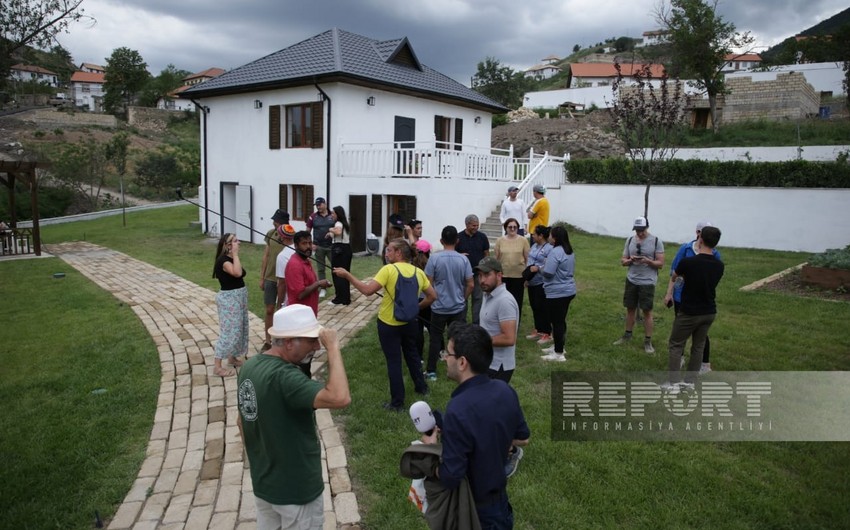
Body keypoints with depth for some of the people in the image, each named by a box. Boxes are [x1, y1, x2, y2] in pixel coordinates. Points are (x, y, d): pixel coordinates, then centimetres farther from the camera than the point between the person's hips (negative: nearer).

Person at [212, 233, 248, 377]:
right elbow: (237, 273, -34)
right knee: (229, 331, -8)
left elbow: (240, 274, 9)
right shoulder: (223, 260, -18)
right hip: (229, 299, -10)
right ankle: (218, 367, -1)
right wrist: (235, 254, -26)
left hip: (239, 296, 10)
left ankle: (233, 358, 32)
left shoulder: (232, 259, 10)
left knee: (239, 328, 17)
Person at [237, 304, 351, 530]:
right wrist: (333, 347, -33)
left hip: (263, 484, 8)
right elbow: (340, 398, -44)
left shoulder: (249, 367, -2)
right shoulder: (284, 377, -31)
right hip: (297, 490, -8)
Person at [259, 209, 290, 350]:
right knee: (269, 310, 9)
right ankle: (268, 341, 21)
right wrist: (261, 277, 8)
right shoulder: (270, 234, 1)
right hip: (270, 278, 4)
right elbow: (266, 256, 7)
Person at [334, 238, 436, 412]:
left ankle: (397, 403, 13)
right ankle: (421, 386, 42)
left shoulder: (389, 269, -20)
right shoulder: (418, 272, -3)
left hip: (388, 324, -5)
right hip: (409, 322, 5)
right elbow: (432, 296, 1)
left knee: (394, 361, 5)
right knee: (412, 354, 27)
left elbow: (367, 290, -26)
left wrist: (347, 275, -20)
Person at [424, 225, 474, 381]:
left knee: (435, 338, 11)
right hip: (458, 307, 1)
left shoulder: (434, 258, -11)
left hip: (439, 307, -1)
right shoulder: (463, 260, -7)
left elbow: (428, 283, -7)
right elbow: (470, 285, -3)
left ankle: (431, 371, 17)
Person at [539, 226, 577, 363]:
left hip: (557, 293, -10)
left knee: (557, 322, -3)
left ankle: (559, 354, 2)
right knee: (560, 320, 19)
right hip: (568, 290, 10)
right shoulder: (569, 251, 12)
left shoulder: (555, 252, -20)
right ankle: (559, 346, 31)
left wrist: (541, 269, -2)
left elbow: (547, 273, -23)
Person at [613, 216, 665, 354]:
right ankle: (627, 335, 29)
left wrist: (648, 261, -25)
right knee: (630, 308, 14)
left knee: (647, 312, 2)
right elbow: (623, 261, 8)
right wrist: (630, 260, -14)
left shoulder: (656, 241, -7)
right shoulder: (630, 240, 4)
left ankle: (648, 341, 11)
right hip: (631, 280, 4)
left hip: (647, 282, -4)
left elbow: (660, 264, -7)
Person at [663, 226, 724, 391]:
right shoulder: (719, 265, -3)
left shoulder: (688, 262, -20)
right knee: (698, 347, 15)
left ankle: (674, 384, 4)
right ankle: (690, 382, 21)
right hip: (709, 312, 5)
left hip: (689, 313, -5)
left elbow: (674, 276, 2)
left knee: (676, 346, 6)